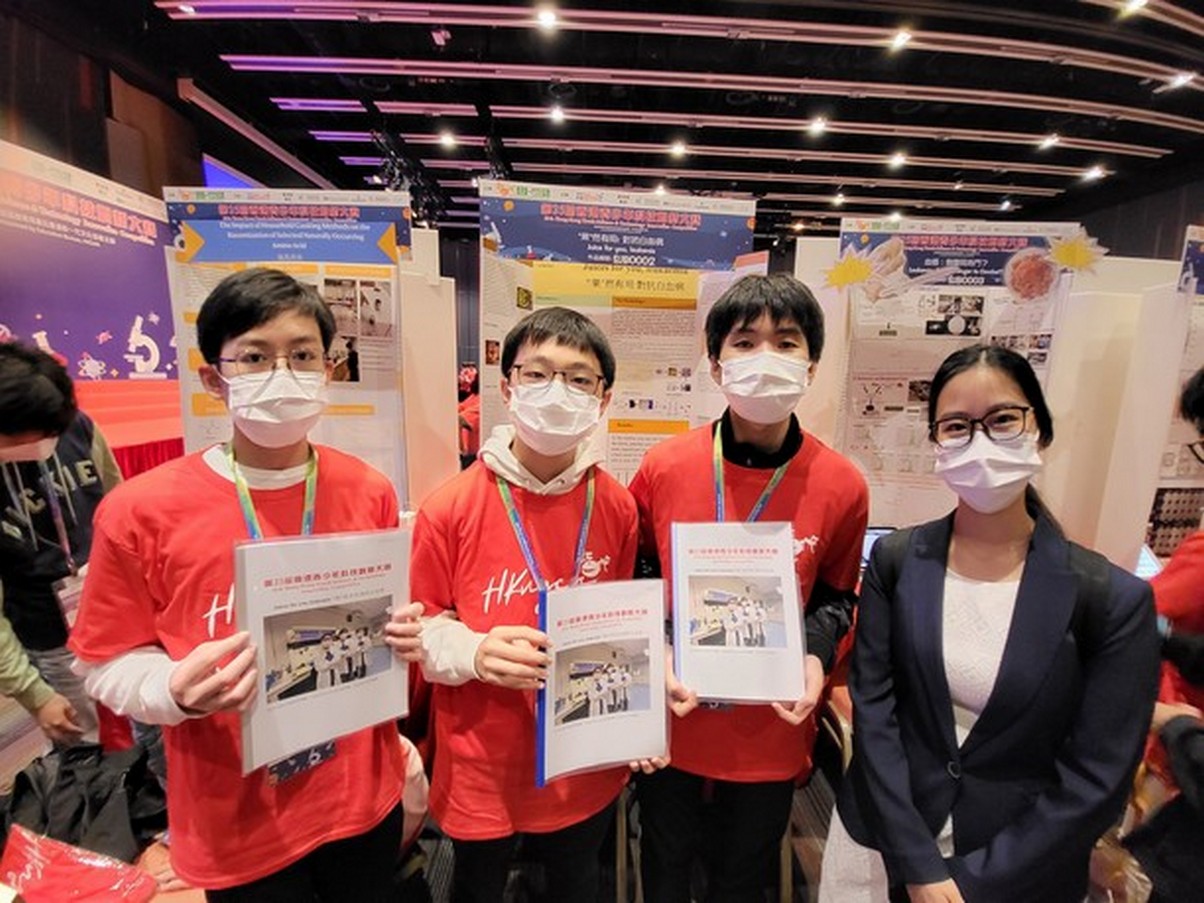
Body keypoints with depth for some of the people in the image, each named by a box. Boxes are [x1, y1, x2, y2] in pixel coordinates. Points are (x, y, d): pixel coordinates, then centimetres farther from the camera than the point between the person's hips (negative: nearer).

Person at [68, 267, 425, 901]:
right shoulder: (141, 510, -15)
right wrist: (178, 689, -25)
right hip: (237, 825, -2)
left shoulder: (369, 493, -7)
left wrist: (404, 636, -14)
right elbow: (109, 665, -6)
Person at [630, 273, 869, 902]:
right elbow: (632, 574, 0)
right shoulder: (664, 466, -14)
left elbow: (836, 597, 3)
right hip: (673, 719, 0)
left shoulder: (842, 485, -12)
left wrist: (816, 654, -14)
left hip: (773, 730, 1)